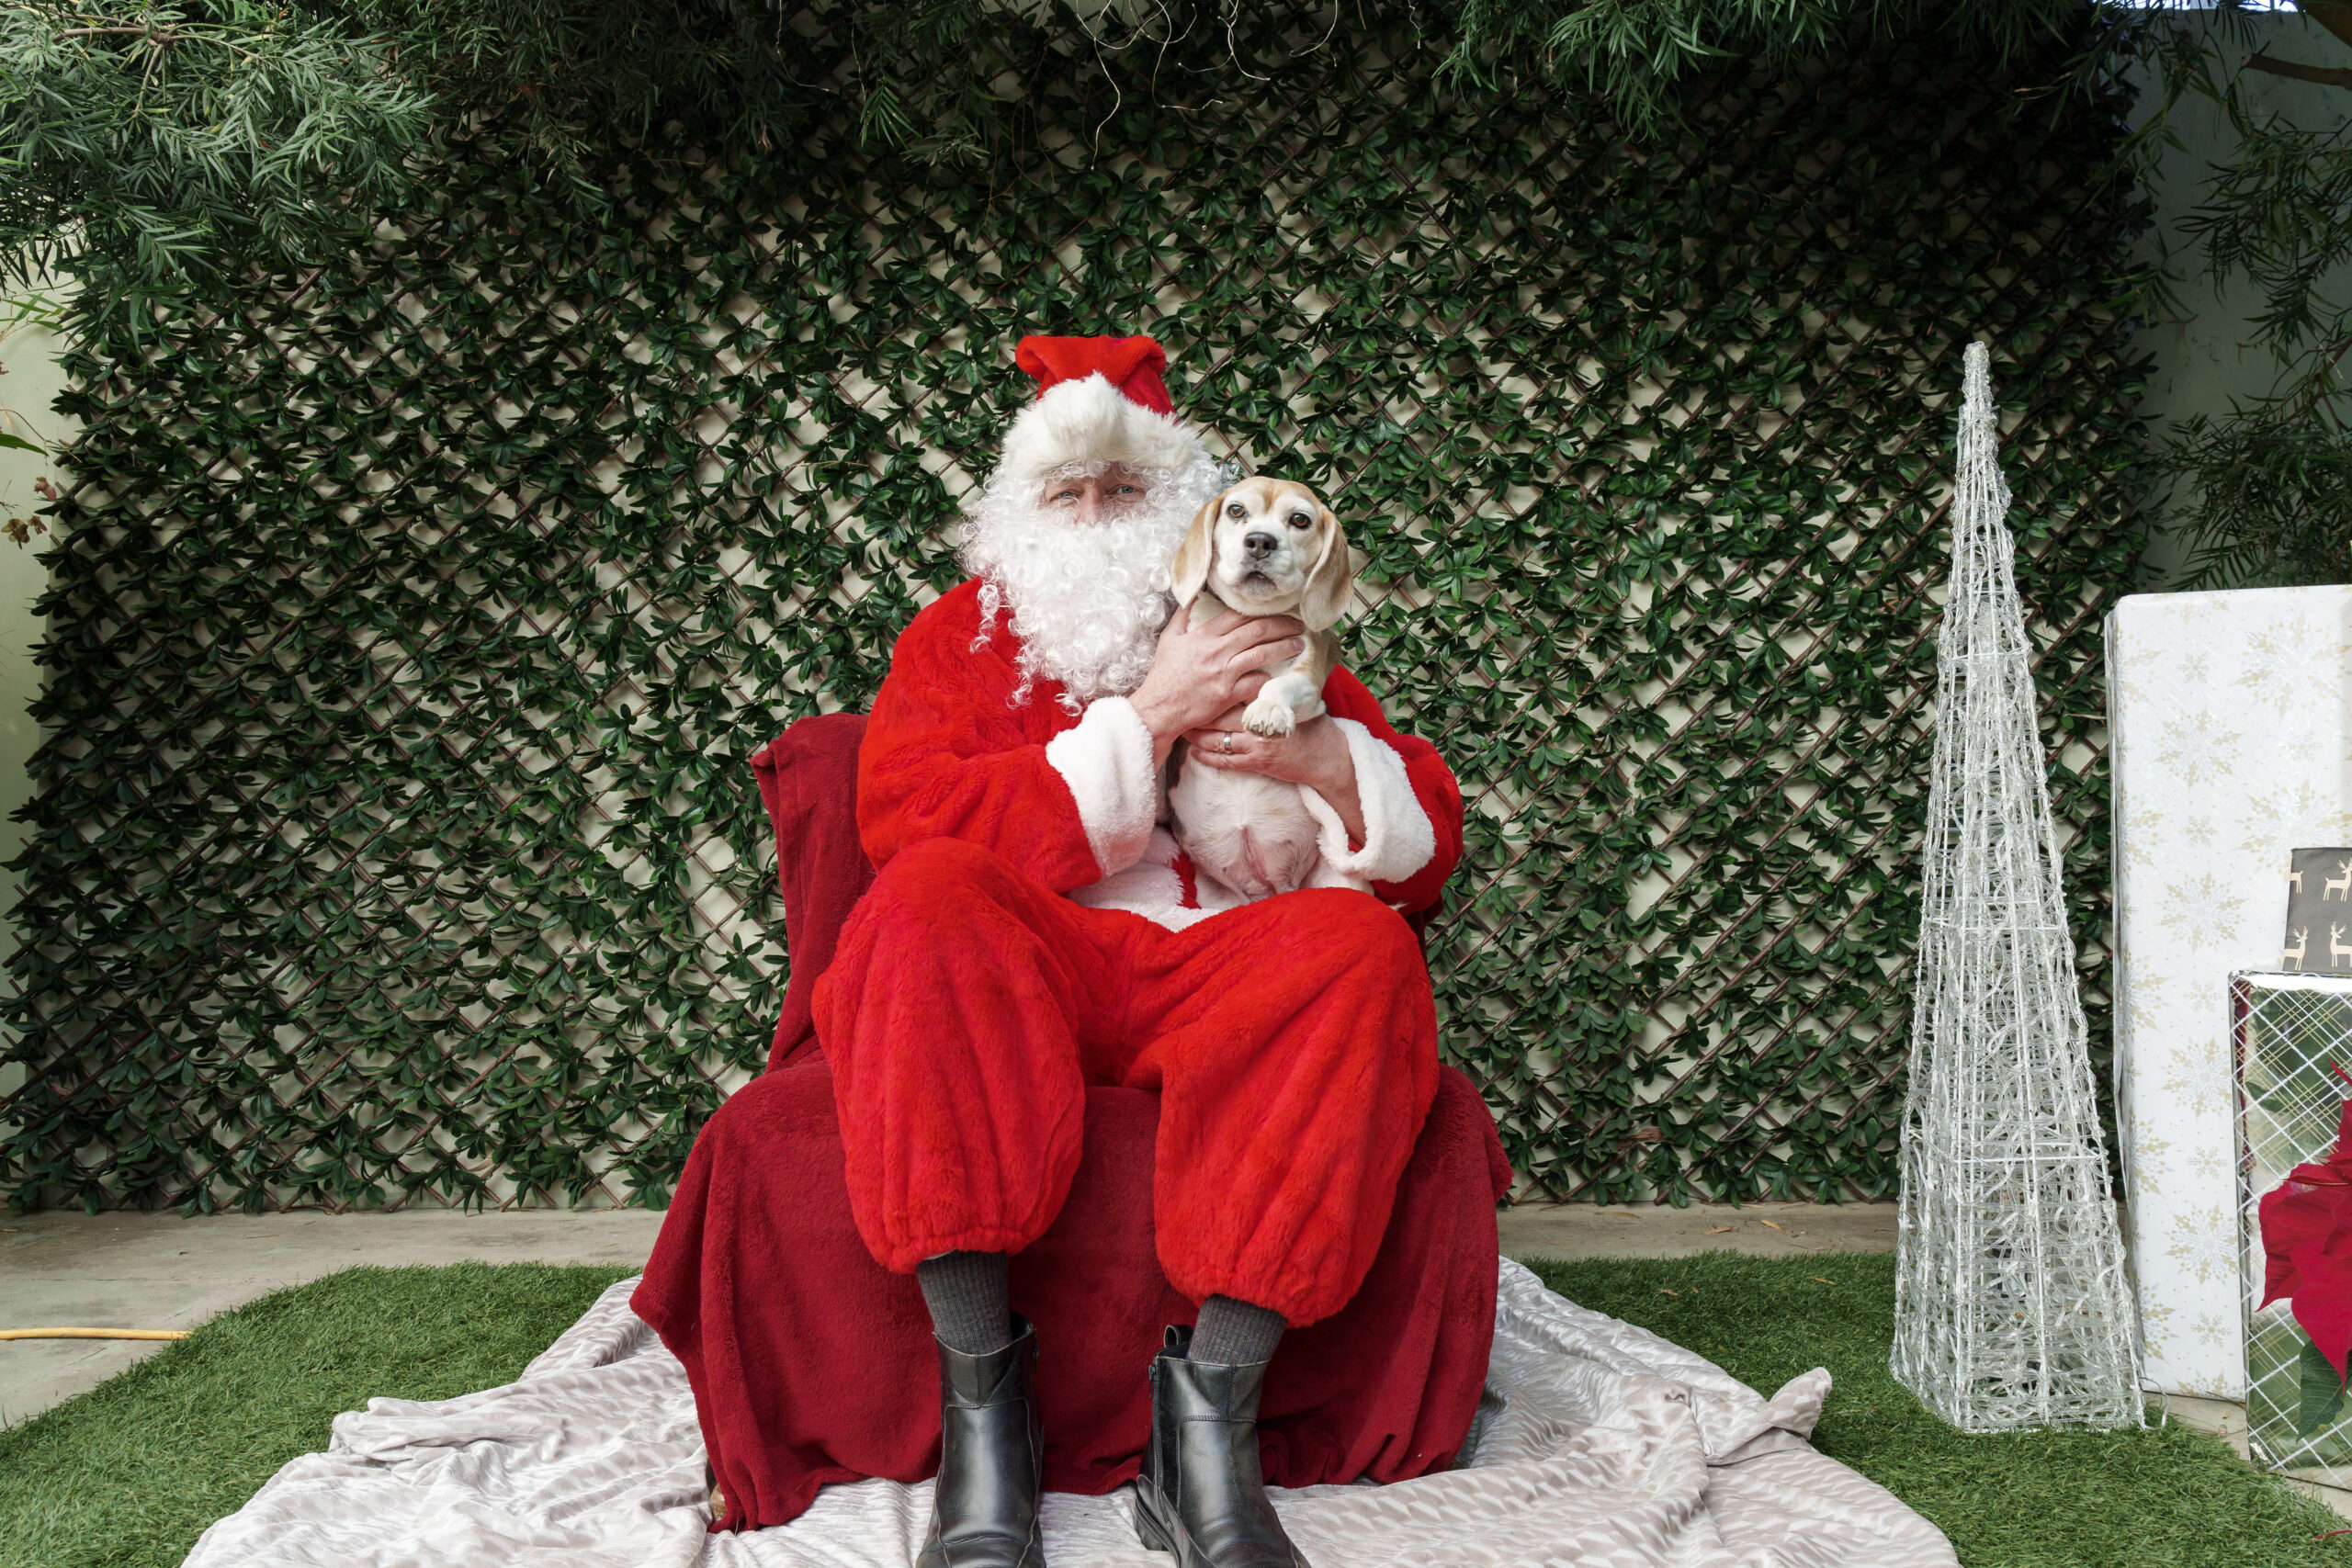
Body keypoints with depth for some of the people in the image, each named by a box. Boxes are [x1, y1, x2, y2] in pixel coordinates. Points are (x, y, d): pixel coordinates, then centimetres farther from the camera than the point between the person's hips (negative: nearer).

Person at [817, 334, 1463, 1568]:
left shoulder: (1263, 648, 23)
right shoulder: (960, 634, 17)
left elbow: (1427, 852, 19)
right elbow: (908, 825, -4)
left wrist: (1323, 758, -4)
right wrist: (1145, 720, -7)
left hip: (1224, 980, 2)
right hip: (1020, 980, -1)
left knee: (1362, 944, -29)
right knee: (927, 898, -33)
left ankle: (1214, 1408, -31)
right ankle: (980, 1401, -31)